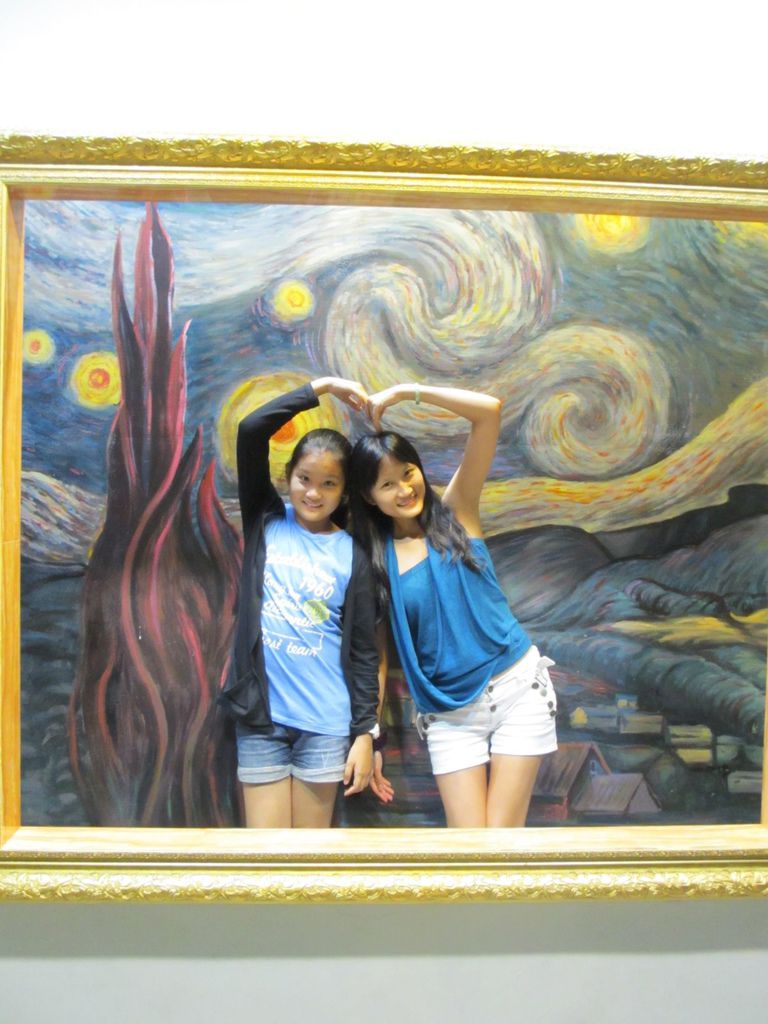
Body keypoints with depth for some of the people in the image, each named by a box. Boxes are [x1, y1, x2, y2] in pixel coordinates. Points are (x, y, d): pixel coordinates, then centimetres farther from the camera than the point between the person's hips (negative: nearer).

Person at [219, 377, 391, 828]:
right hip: (260, 716, 0)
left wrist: (365, 733, -2)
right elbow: (251, 431, -9)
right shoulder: (266, 520, 3)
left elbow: (364, 650, 2)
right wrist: (321, 387, -7)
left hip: (326, 723, 0)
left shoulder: (352, 555, 1)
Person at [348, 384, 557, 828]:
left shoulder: (456, 511, -2)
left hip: (518, 688, -1)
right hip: (449, 715, 2)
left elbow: (490, 410, -11)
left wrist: (404, 391, -11)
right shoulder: (373, 558, 2)